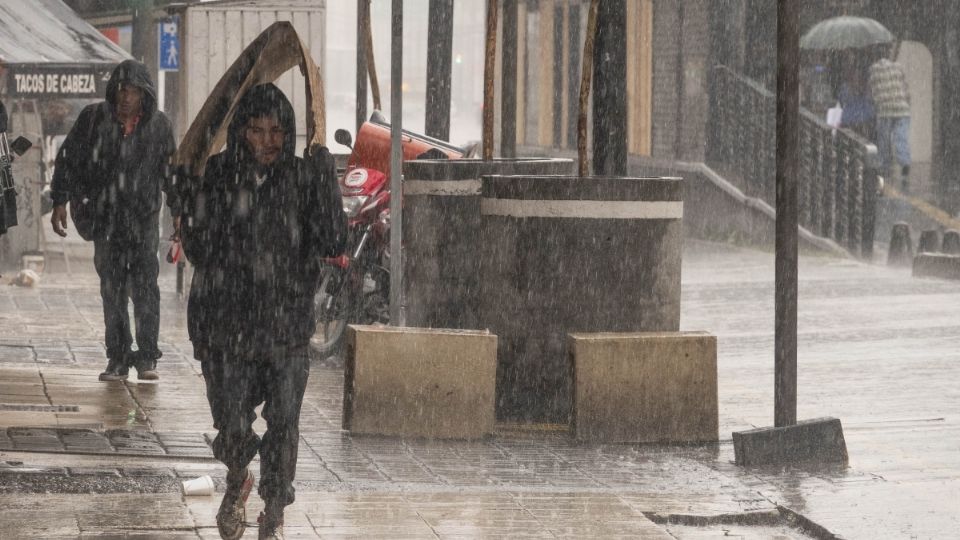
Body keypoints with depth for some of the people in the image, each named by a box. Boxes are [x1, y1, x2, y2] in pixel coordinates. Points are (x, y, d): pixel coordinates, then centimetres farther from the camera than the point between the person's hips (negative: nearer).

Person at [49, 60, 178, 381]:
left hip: (144, 216, -1)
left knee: (145, 284, -8)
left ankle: (147, 357, -4)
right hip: (105, 216, 1)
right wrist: (60, 202, -1)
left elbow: (171, 171, 12)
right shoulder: (94, 118, -2)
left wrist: (179, 212, 12)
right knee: (111, 288, 3)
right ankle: (117, 358, 9)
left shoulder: (159, 125, 0)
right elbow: (67, 159, 4)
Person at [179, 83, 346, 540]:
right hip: (226, 323, 0)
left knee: (284, 424, 1)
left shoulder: (302, 177, -2)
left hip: (287, 325, 0)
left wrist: (325, 180, -18)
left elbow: (333, 243, -13)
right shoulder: (216, 176, -1)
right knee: (233, 425, -2)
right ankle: (237, 481, 32)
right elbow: (196, 245, 3)